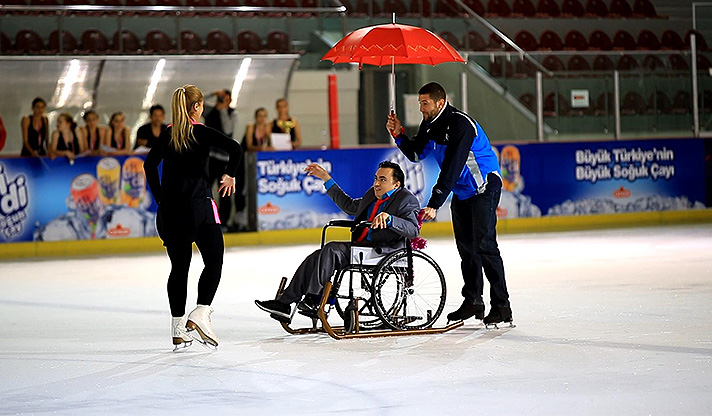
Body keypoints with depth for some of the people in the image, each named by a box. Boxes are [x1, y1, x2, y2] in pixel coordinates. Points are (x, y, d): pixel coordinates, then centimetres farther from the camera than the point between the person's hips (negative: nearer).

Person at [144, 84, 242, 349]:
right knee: (214, 262, 7)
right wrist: (230, 175, 0)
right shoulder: (201, 132, -6)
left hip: (170, 209, 5)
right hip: (198, 206, -5)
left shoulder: (167, 135, 8)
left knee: (179, 267, 11)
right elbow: (235, 148, -17)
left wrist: (160, 197, 14)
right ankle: (199, 315, -11)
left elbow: (150, 163, 10)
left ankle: (178, 330, 10)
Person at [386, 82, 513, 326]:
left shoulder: (460, 125, -26)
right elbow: (416, 154, 10)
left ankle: (501, 306, -13)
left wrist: (434, 204, -35)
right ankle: (472, 301, 19)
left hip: (483, 188, -9)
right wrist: (399, 135, -8)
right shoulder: (429, 125, 2)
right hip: (461, 192, 9)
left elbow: (451, 168, -32)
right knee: (465, 246, 11)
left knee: (484, 244, -15)